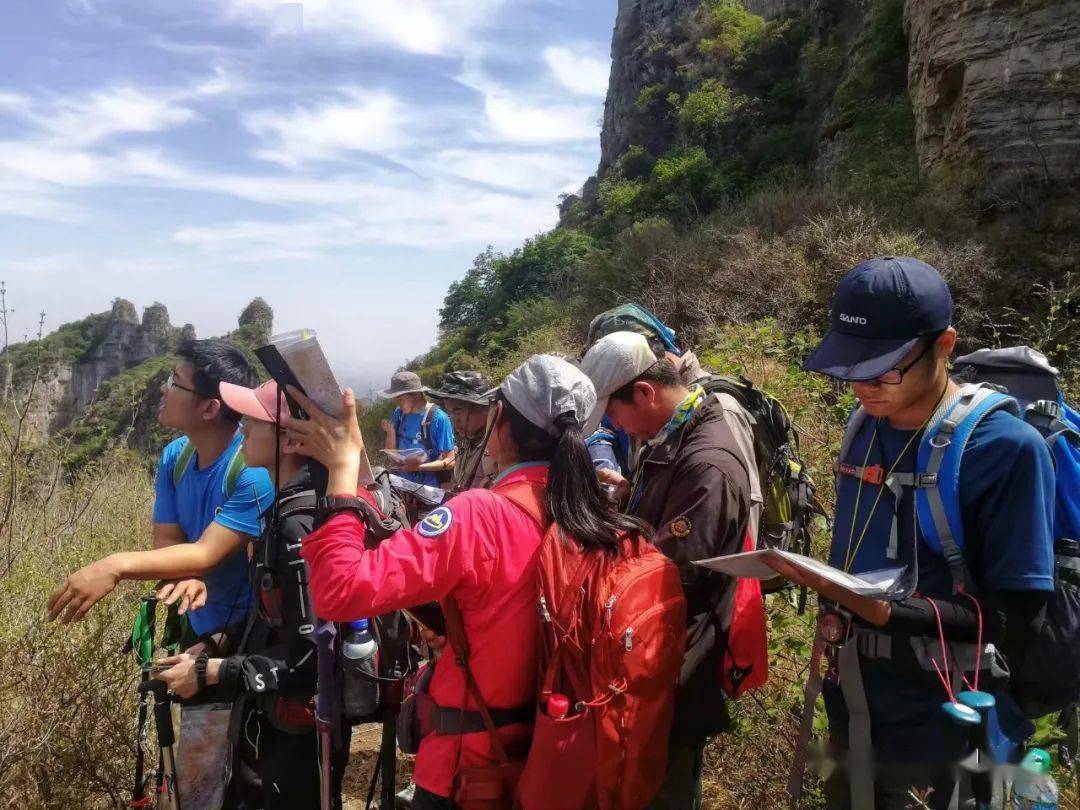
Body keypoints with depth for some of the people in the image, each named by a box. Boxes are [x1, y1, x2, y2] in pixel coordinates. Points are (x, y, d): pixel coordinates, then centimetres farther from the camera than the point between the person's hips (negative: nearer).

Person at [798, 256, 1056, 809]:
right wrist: (833, 611, 2)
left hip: (951, 728, -6)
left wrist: (889, 612, -30)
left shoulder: (1008, 448, -19)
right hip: (853, 707, 6)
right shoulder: (864, 427, 0)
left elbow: (1018, 618, -19)